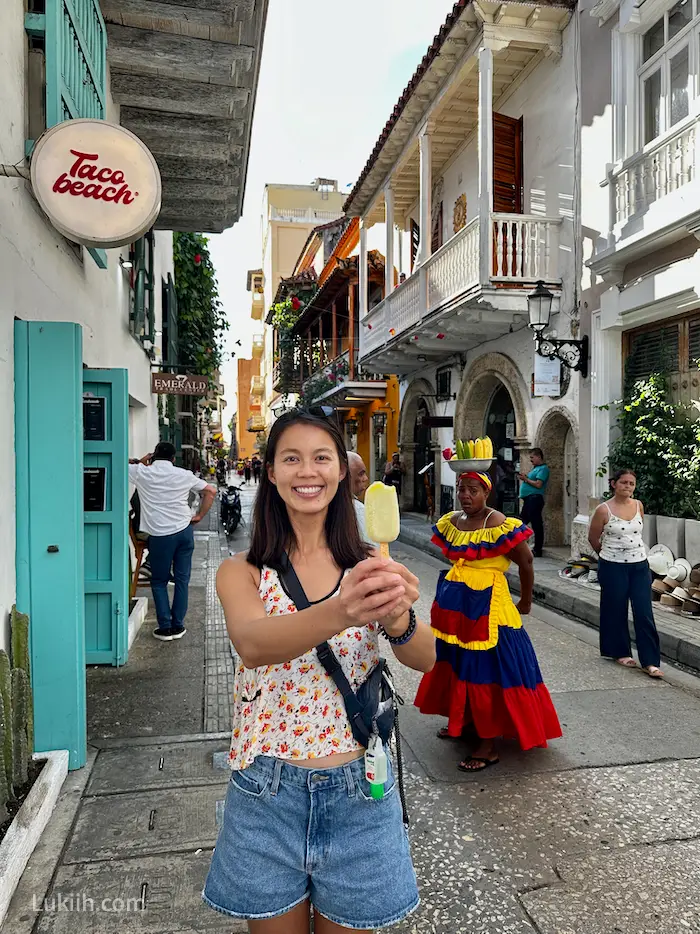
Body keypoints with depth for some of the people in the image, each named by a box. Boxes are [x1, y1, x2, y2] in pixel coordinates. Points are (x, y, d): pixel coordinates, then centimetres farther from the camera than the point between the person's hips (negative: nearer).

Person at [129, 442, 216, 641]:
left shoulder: (143, 473, -1)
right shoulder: (184, 475, 5)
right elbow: (211, 491, 7)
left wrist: (140, 462, 21)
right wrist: (199, 516, 11)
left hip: (160, 536, -2)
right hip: (184, 531, 2)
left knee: (159, 582, 12)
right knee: (182, 580, 10)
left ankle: (165, 627, 11)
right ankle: (178, 626, 15)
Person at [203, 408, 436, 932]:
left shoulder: (369, 565, -4)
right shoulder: (243, 572, -8)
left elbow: (426, 658, -17)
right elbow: (251, 644, -29)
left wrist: (397, 616, -41)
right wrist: (337, 614, -49)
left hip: (356, 793, 1)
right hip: (267, 794, 0)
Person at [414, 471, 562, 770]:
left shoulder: (499, 525, -16)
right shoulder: (451, 522, 5)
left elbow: (526, 561, -10)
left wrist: (526, 602, -1)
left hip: (487, 607, -7)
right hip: (454, 605, 7)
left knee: (484, 671, -2)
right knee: (456, 664, 17)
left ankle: (488, 746, 9)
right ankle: (462, 721, 37)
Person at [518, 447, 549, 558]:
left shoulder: (543, 469, -9)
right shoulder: (535, 468, 21)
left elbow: (538, 484, -19)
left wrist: (526, 479, -9)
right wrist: (524, 478, 6)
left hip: (535, 498, -11)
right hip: (528, 499, 11)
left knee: (536, 525, -5)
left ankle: (538, 550, 0)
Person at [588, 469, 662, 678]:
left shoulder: (638, 505, 2)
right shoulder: (604, 510, -10)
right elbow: (593, 538, 1)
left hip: (640, 565, 3)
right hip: (613, 567, -3)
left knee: (644, 613, 0)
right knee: (616, 610, 8)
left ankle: (650, 661, 5)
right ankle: (620, 653, 26)